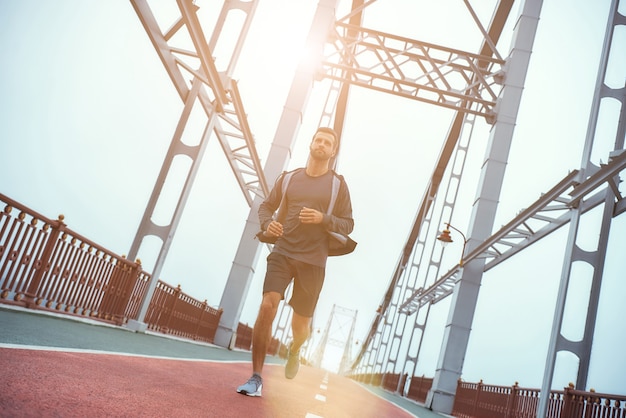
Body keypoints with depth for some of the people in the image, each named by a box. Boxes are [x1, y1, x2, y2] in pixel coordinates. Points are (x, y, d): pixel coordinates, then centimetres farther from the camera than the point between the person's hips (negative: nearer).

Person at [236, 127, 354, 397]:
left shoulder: (338, 184, 5)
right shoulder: (289, 178, 10)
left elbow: (348, 225, 4)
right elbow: (266, 206, 17)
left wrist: (323, 219, -15)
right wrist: (267, 224, -5)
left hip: (313, 260, -1)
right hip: (283, 252, 1)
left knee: (300, 325, 7)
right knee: (268, 306, -20)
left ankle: (294, 350, 45)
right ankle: (256, 378, -9)